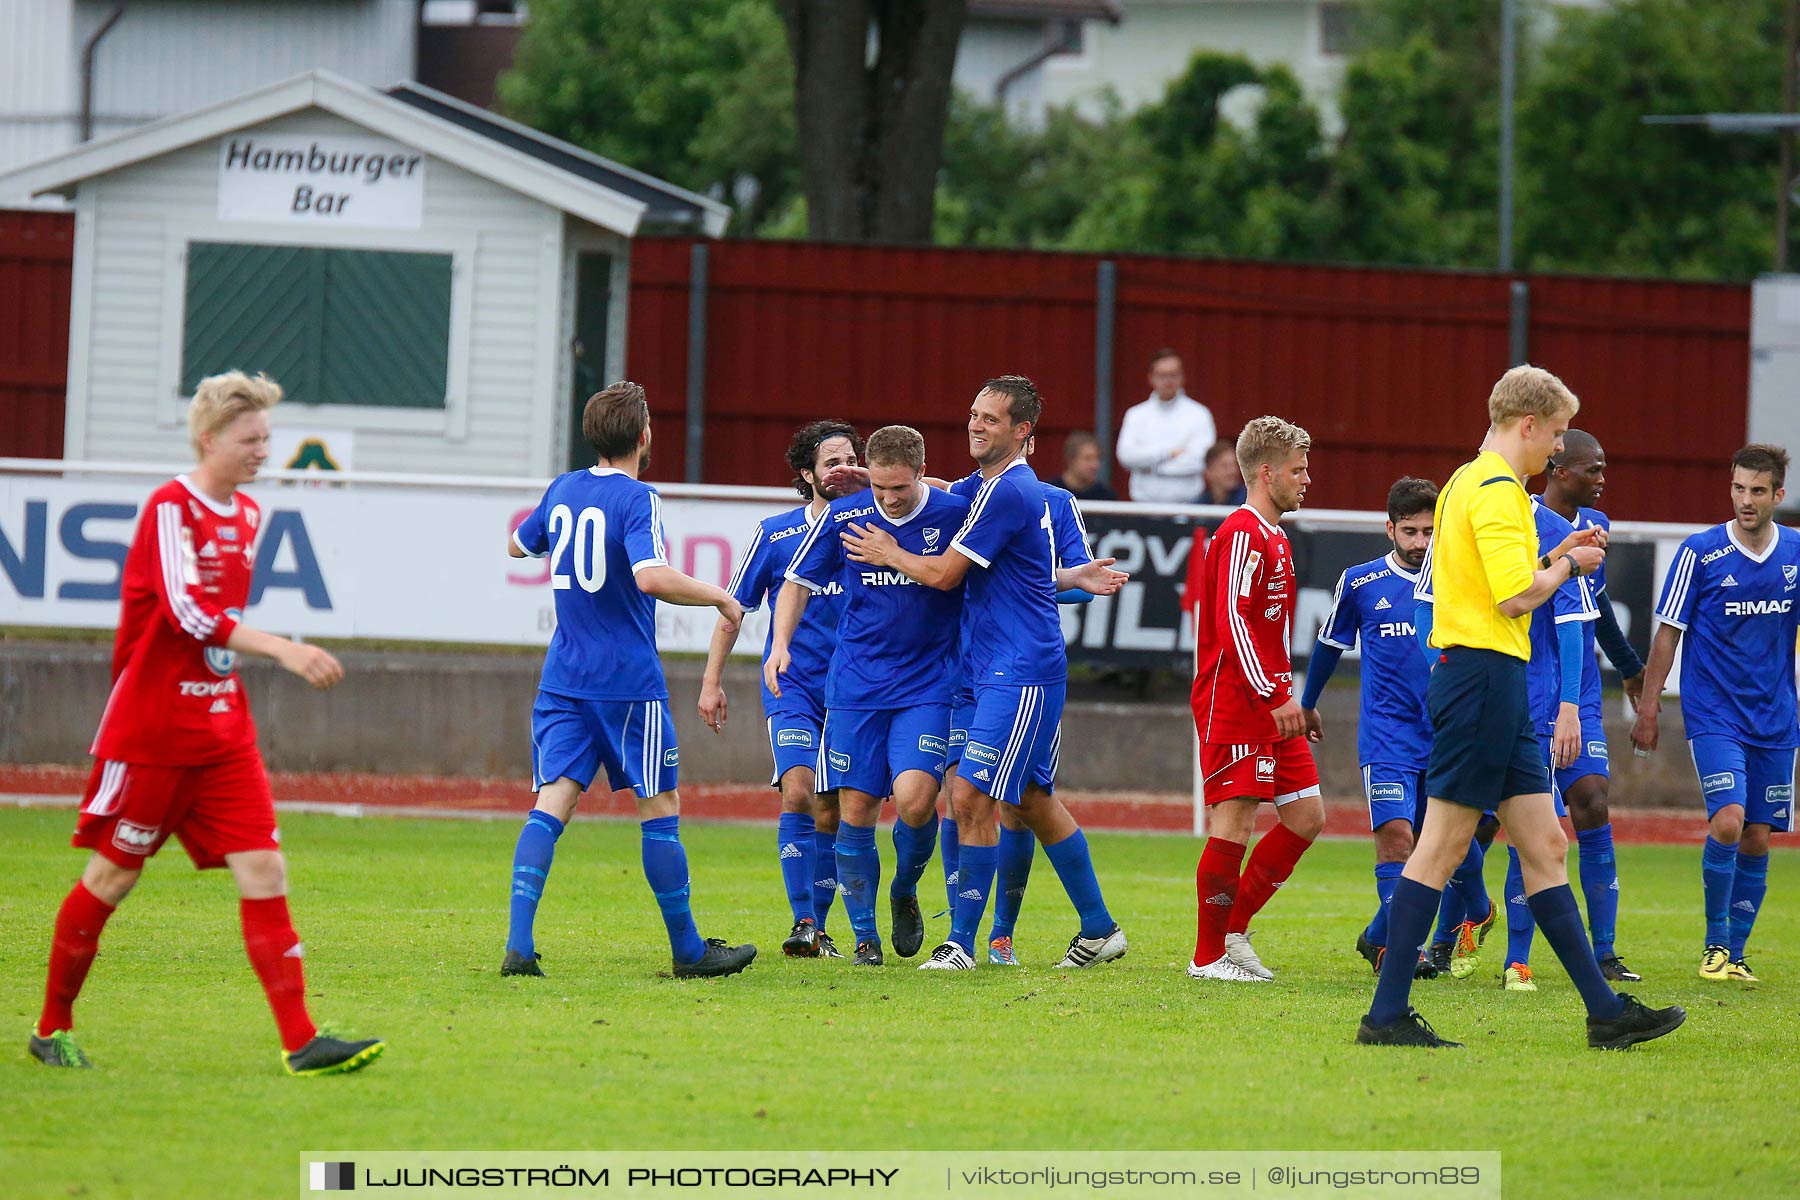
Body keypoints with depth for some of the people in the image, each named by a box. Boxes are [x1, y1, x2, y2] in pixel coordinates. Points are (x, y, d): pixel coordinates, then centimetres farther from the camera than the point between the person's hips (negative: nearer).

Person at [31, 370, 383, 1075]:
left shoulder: (247, 516, 11)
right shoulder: (170, 508, -14)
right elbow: (188, 612, -26)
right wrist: (284, 650, -32)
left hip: (223, 732, 7)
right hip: (150, 728, -7)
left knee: (263, 869, -5)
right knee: (111, 877, 3)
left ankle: (301, 1043, -11)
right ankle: (52, 1028, 19)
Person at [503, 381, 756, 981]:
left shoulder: (562, 490, 8)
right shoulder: (637, 499, -13)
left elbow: (519, 545, 27)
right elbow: (651, 577, -28)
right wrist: (718, 596, -13)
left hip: (563, 678, 6)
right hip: (629, 683, -6)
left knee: (552, 802, -3)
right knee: (661, 809, 6)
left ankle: (519, 944, -17)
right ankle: (688, 950, 14)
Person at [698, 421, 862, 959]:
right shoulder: (775, 533, 0)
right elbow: (735, 608, 7)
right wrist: (712, 681, 4)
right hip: (792, 687, -2)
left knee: (830, 811, 5)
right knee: (798, 793, -18)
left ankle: (819, 928, 16)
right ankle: (802, 923, -18)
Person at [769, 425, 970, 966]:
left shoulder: (957, 513, -6)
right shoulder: (843, 516, -3)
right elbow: (799, 582, 8)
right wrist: (780, 643, -4)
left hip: (928, 683, -2)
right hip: (856, 684, 2)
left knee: (915, 799, -18)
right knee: (856, 810, -1)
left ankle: (905, 891, 12)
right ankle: (864, 936, 13)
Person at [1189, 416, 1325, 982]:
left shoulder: (1274, 538, 19)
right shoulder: (1242, 534, -12)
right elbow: (1233, 622, -20)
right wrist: (1274, 697, -23)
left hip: (1270, 704, 10)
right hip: (1233, 702, -10)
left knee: (1307, 817, 7)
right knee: (1235, 823, -9)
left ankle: (1234, 932, 15)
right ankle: (1208, 956, -2)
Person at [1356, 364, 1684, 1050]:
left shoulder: (1468, 482, 19)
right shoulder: (1496, 489, -13)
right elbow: (1516, 596, -20)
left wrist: (1555, 558, 14)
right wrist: (1567, 566, -2)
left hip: (1493, 683, 11)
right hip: (1484, 676, -11)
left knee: (1544, 845, 9)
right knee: (1443, 845, -7)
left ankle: (1604, 1009, 10)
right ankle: (1387, 1014, -5)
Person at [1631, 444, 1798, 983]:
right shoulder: (1700, 553, -6)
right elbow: (1668, 632, -2)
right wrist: (1649, 706, -5)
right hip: (1713, 714, -4)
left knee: (1757, 839, 4)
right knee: (1727, 822, -18)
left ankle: (1736, 954, 16)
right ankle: (1715, 945, -3)